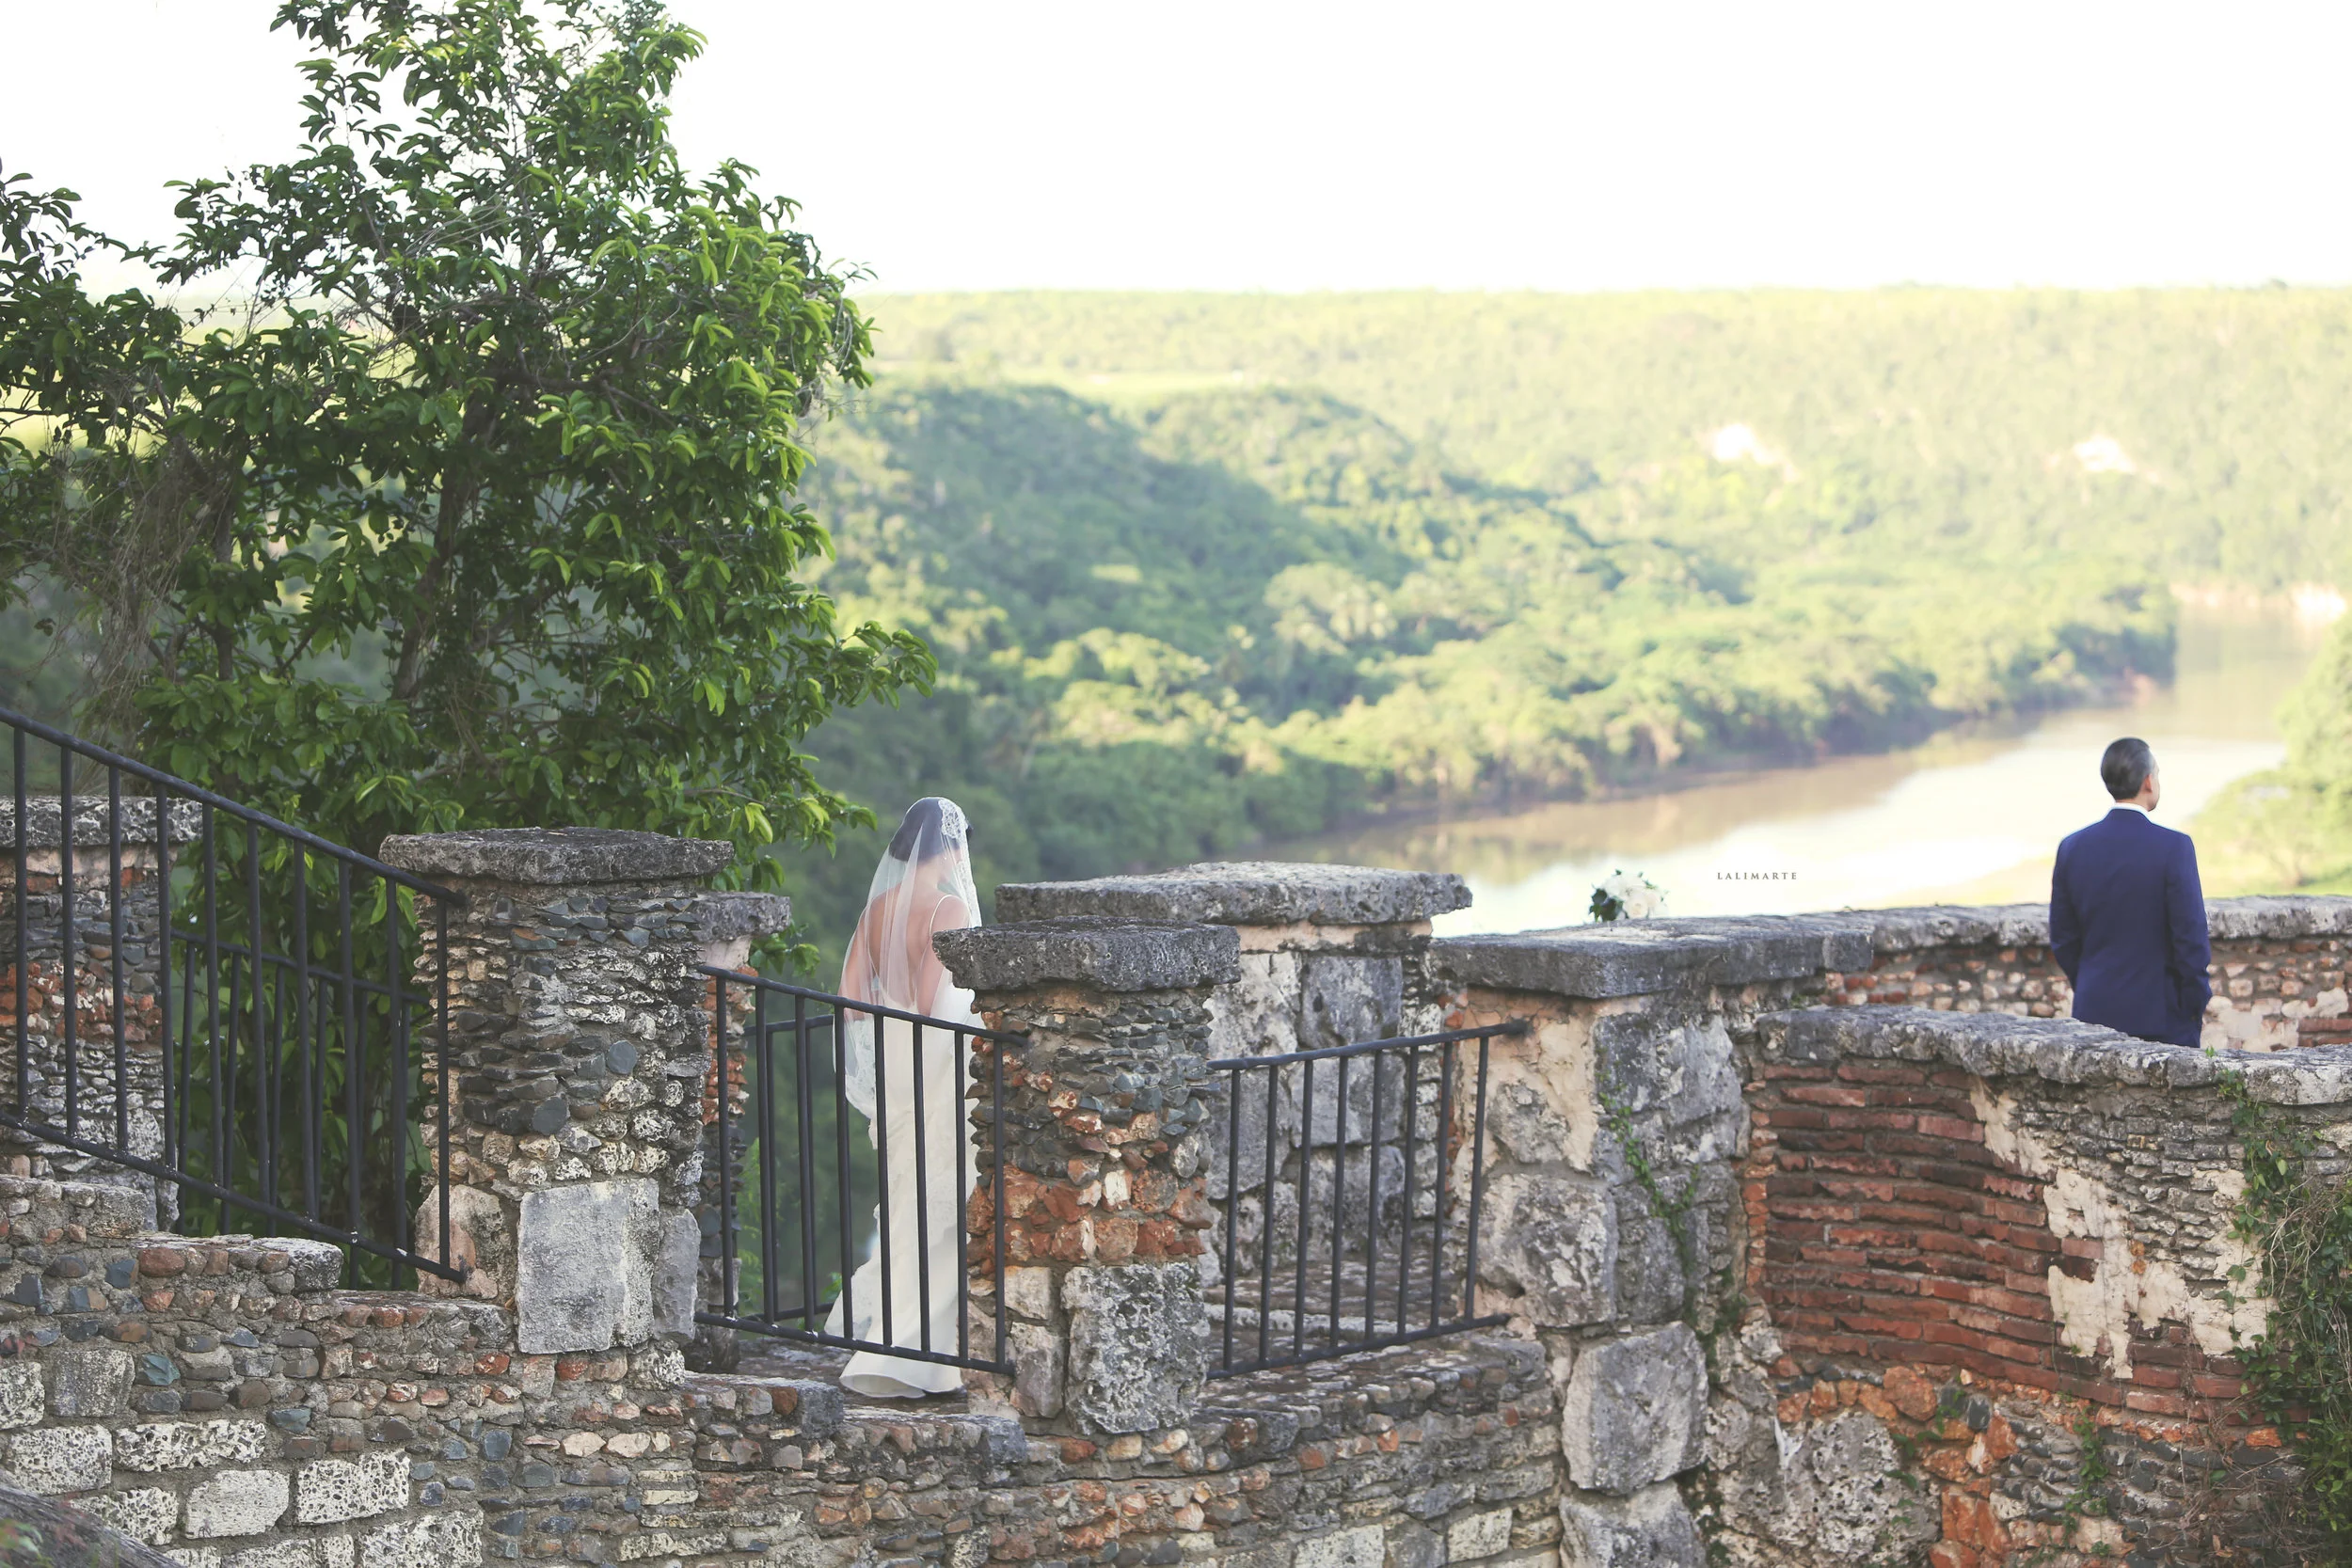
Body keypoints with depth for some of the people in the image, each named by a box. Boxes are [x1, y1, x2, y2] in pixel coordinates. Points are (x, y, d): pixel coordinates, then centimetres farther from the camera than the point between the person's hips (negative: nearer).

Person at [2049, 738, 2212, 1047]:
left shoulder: (2072, 848, 1)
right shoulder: (2173, 847, -12)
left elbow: (2062, 940, 7)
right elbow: (2191, 937, -11)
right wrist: (2197, 1007, 1)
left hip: (2095, 1013, 4)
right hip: (2161, 1013, -4)